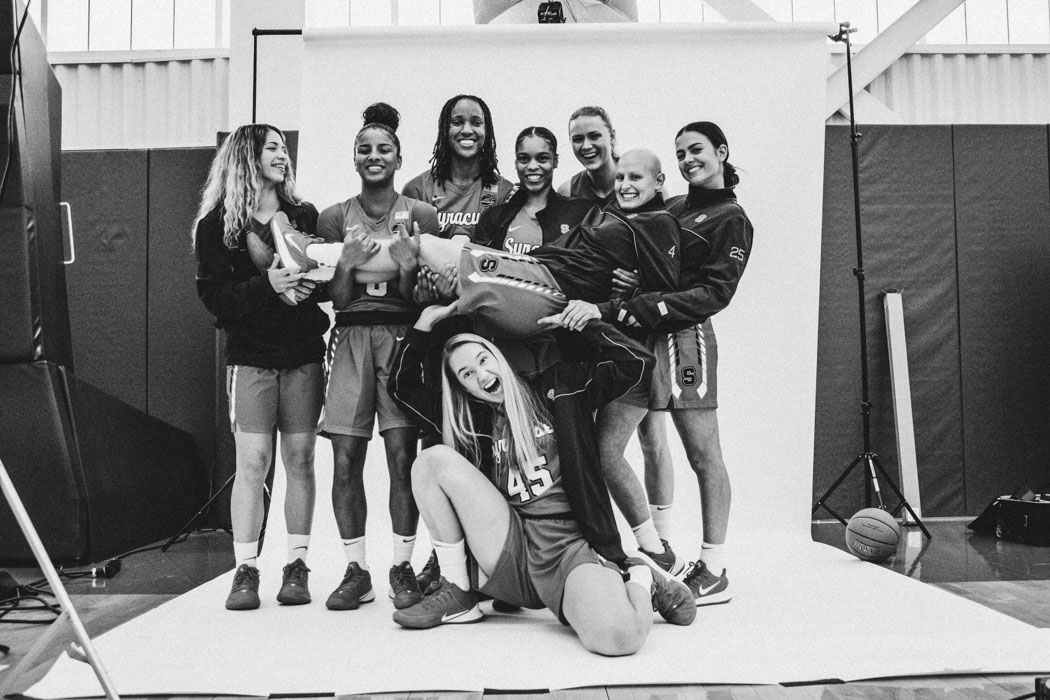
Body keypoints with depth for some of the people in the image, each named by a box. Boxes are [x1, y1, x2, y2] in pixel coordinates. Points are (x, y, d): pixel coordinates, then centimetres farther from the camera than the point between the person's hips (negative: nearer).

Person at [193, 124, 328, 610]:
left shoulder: (305, 216, 12)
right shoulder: (217, 224, 3)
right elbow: (213, 295, -5)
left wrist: (311, 282, -11)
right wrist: (266, 285, -19)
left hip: (304, 353, 3)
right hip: (250, 354, -2)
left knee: (300, 459, 3)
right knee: (252, 462, -4)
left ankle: (297, 565, 11)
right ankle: (245, 570, 4)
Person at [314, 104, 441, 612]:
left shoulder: (420, 216, 7)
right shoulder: (334, 218, 10)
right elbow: (336, 299, 6)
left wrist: (407, 261, -13)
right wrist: (347, 260, -11)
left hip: (402, 334, -1)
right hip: (351, 335, 2)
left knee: (402, 452, -8)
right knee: (346, 457, -3)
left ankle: (402, 568, 5)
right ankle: (356, 570, 9)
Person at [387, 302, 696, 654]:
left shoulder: (558, 388, 7)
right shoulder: (473, 420, 14)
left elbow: (637, 363, 1)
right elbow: (404, 385, 21)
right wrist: (426, 321, 13)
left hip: (572, 545, -4)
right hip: (510, 555, 4)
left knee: (616, 636, -35)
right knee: (435, 459, -12)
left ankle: (641, 581, 4)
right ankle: (458, 593, -5)